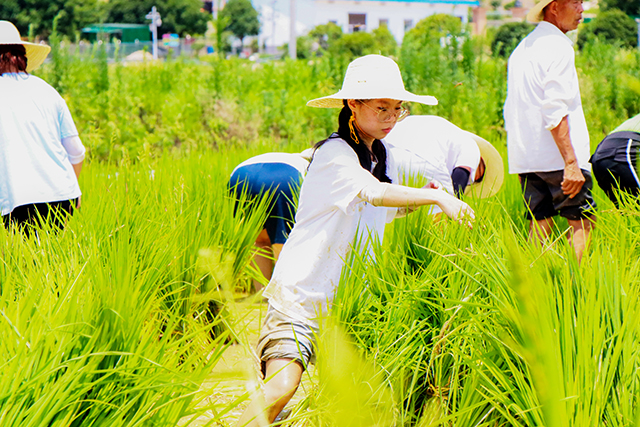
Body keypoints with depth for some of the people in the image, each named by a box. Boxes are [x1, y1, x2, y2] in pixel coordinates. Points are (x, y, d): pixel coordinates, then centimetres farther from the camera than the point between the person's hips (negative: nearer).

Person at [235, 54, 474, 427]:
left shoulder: (382, 154, 12)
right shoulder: (335, 154, -15)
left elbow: (388, 212, 16)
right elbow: (374, 193, -31)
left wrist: (423, 201, -3)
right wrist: (435, 198, -34)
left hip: (348, 296, 8)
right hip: (301, 293, -8)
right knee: (281, 389, -21)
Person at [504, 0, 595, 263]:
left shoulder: (521, 49, 17)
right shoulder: (558, 47, -10)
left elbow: (510, 111, 21)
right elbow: (555, 111, -19)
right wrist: (571, 162, -21)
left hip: (524, 158, 8)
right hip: (557, 157, -8)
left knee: (539, 225, 8)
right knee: (581, 223, -4)